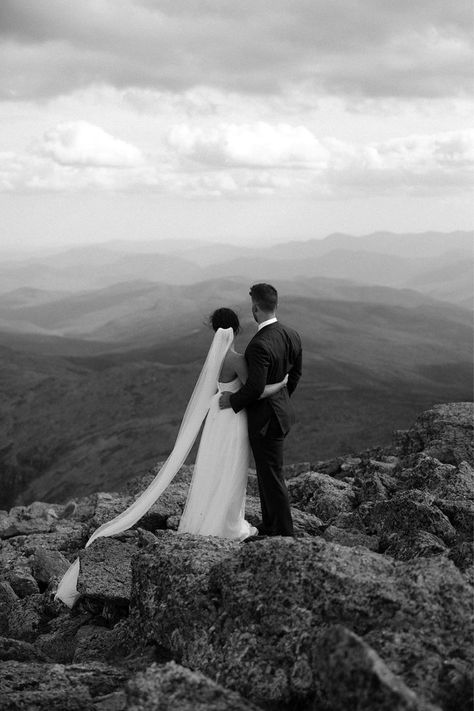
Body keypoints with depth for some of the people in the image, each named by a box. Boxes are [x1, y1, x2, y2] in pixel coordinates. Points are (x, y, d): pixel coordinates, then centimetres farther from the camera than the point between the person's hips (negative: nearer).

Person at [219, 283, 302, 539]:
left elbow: (255, 387, -27)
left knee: (272, 477, 3)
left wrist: (233, 400, -10)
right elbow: (295, 373, 12)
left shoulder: (259, 345, -28)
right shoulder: (291, 336, 0)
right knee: (266, 473, 21)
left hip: (265, 419, -9)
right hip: (280, 409, 9)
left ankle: (285, 534, 13)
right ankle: (269, 527, 32)